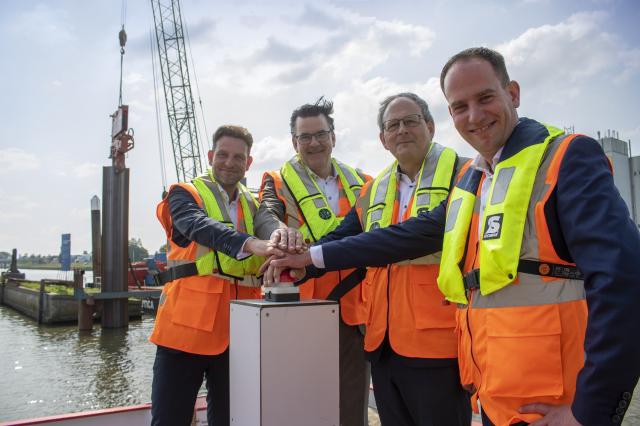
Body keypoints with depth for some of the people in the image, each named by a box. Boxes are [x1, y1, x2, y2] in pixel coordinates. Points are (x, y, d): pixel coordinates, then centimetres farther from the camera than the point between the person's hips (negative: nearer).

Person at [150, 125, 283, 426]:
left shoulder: (253, 207, 17)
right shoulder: (185, 195, 3)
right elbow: (201, 227, -19)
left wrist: (284, 248, -22)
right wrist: (251, 244, -37)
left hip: (237, 329, 4)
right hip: (188, 323, -4)